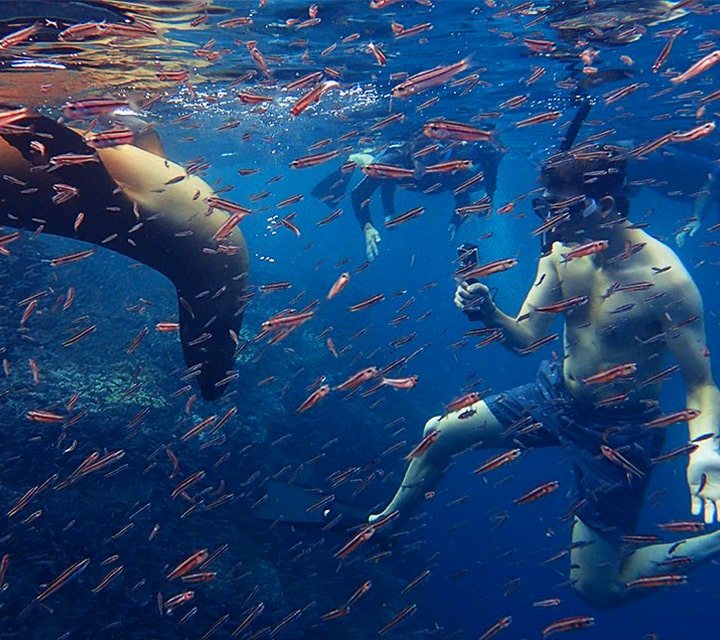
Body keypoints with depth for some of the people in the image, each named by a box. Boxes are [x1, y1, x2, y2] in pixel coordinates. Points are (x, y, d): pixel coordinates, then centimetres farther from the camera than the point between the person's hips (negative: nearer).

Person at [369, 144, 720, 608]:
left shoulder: (664, 277, -25)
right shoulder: (561, 252, -8)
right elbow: (527, 338, -4)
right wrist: (487, 313, -25)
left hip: (620, 430, -6)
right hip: (556, 396, 6)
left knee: (596, 588, 2)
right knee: (438, 433, 8)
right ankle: (386, 521, 34)